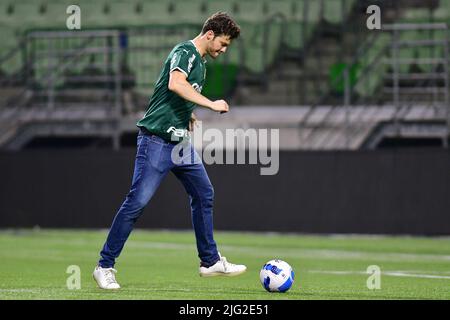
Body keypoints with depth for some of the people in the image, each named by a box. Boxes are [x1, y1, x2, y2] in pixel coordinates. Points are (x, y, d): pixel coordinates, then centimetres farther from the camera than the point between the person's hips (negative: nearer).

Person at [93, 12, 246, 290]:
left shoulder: (200, 62, 16)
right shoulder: (184, 52, -13)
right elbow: (175, 83, -33)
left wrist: (188, 114, 11)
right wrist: (211, 104, -30)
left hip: (181, 142, 10)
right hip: (157, 141, -10)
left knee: (204, 194, 12)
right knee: (137, 201, -10)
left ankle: (210, 261, 22)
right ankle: (105, 267, -4)